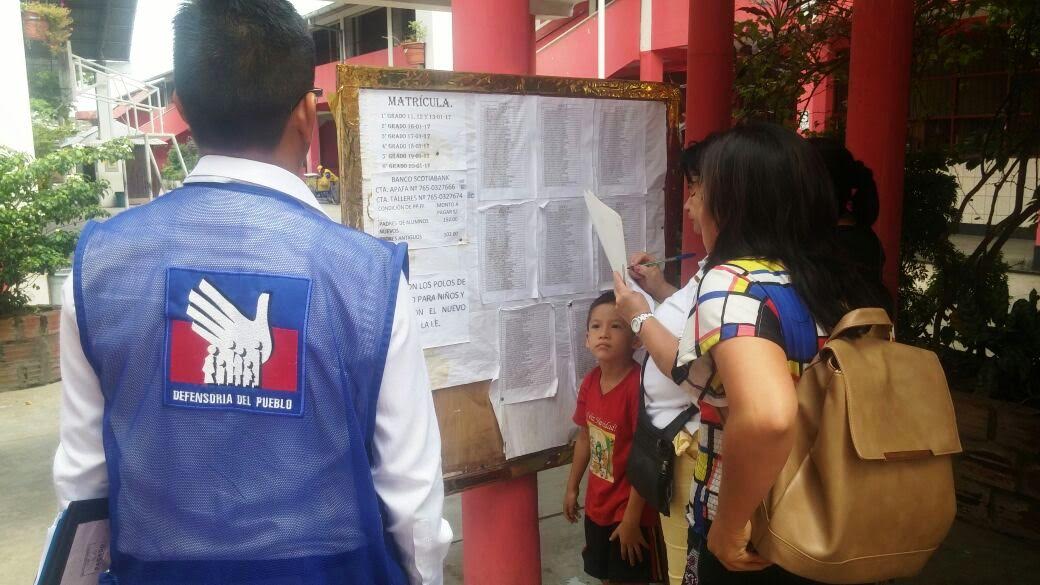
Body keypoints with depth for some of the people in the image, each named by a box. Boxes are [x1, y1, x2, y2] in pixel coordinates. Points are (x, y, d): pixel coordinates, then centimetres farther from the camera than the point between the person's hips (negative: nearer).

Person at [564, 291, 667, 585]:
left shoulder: (639, 385, -25)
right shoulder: (590, 382, -3)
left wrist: (632, 518, -18)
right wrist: (572, 488, 16)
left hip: (630, 511, -7)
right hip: (597, 505, 7)